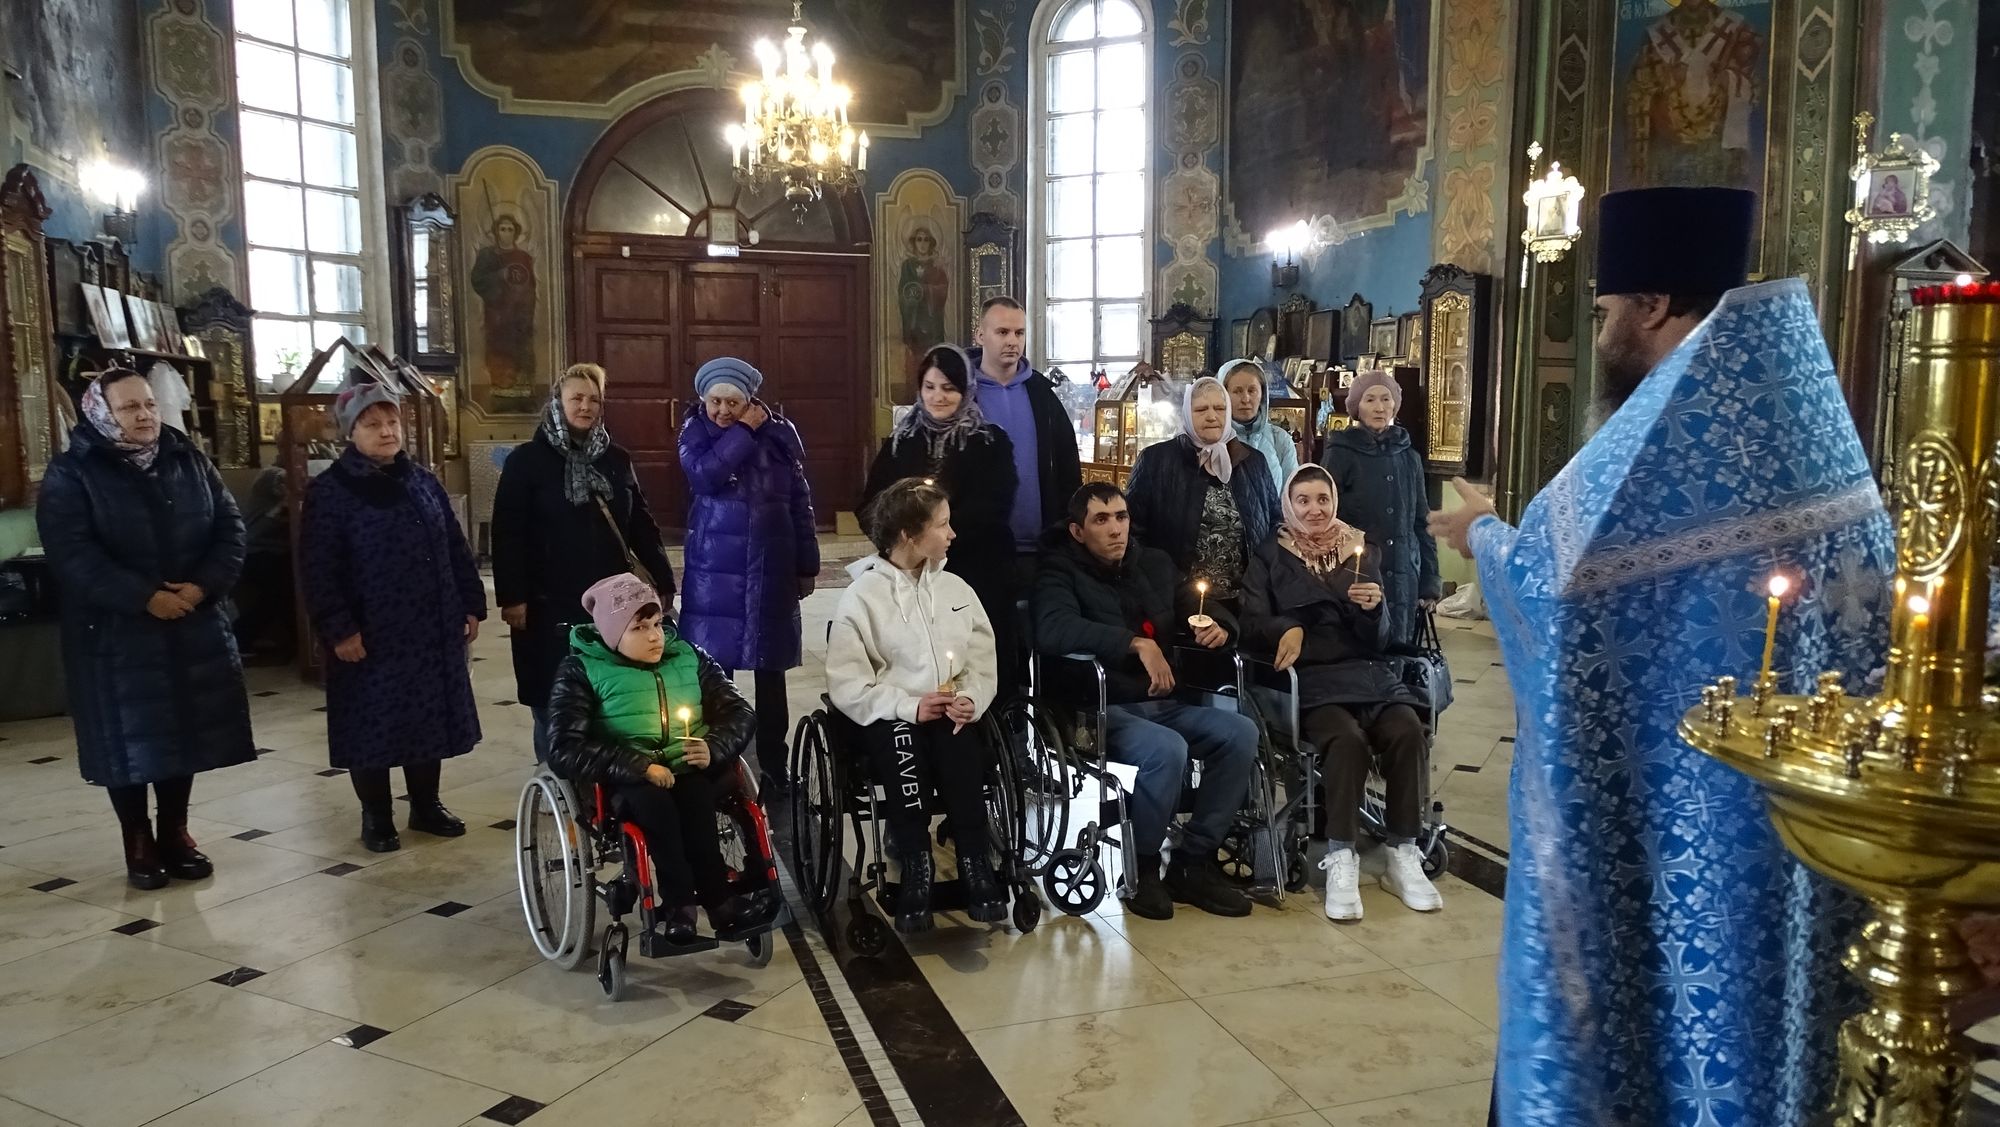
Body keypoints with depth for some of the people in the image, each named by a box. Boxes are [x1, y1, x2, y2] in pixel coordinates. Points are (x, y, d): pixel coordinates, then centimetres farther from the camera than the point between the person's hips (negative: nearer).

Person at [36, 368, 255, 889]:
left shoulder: (189, 462, 6)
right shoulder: (69, 475, -7)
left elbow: (230, 527, 4)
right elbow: (72, 554, -16)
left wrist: (203, 585, -12)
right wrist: (145, 597, -22)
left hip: (194, 628, 4)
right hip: (115, 634, -4)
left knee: (185, 731, 10)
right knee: (128, 739, 4)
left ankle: (174, 830, 26)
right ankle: (138, 842, 19)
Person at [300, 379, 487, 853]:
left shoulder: (423, 482, 9)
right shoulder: (329, 491, -8)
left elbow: (455, 549, 13)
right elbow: (318, 570, -11)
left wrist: (470, 606, 9)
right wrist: (338, 629, -17)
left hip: (431, 631, 5)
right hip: (371, 636, -5)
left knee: (430, 719, 13)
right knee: (374, 726, 5)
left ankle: (426, 805, 28)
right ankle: (376, 817, 20)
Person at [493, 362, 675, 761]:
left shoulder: (616, 459, 10)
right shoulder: (527, 460, -2)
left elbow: (641, 525, 12)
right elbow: (508, 534, -7)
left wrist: (663, 581, 8)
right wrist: (511, 597, -13)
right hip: (551, 604, -3)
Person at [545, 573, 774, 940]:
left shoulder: (687, 656, 10)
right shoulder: (582, 670, -1)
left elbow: (740, 713, 12)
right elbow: (565, 750, -11)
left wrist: (715, 748, -11)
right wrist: (640, 766, -22)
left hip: (690, 772, 3)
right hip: (626, 781, -2)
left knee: (694, 798, -33)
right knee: (652, 800, -36)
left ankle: (683, 905, -28)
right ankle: (718, 903, -33)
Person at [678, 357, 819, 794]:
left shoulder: (779, 432, 1)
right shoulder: (695, 429, 0)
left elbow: (800, 500, 5)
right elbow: (704, 475, -20)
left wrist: (807, 565, 4)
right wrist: (744, 431, -17)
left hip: (769, 567, 1)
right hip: (714, 568, 0)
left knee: (769, 671, 7)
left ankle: (773, 767, 17)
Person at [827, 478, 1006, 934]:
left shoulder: (956, 588, 13)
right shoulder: (862, 595, -3)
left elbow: (983, 659, 12)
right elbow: (846, 683, -8)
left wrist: (970, 699, -10)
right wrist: (910, 706, -18)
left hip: (950, 713, 3)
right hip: (889, 717, -3)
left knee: (960, 748, -31)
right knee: (902, 743, -37)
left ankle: (977, 870, -29)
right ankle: (915, 873, -30)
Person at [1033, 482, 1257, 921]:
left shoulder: (1155, 563, 14)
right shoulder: (1061, 572, -3)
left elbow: (1198, 607, 27)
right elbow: (1053, 632, -24)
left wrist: (1219, 626, 2)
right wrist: (1136, 643, -30)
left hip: (1163, 703, 6)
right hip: (1102, 709, -6)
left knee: (1241, 732, -16)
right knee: (1167, 750, -33)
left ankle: (1193, 863, -7)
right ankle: (1143, 867, -8)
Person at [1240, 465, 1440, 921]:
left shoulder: (1361, 551, 17)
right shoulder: (1270, 555, 11)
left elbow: (1378, 639, 12)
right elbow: (1252, 625, 0)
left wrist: (1372, 609, -9)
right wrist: (1287, 629, -20)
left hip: (1366, 669, 3)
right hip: (1308, 675, -3)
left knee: (1406, 729, -28)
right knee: (1347, 737, -33)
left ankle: (1403, 855, -18)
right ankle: (1340, 859, -24)